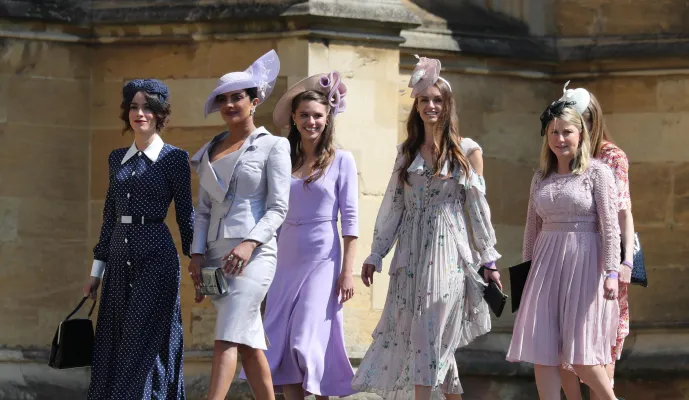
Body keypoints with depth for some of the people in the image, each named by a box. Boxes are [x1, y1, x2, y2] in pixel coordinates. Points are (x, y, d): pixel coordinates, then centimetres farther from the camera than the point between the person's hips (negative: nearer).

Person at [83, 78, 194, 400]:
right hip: (120, 254, 6)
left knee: (145, 340, -8)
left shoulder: (174, 158, -2)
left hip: (156, 255, -6)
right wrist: (97, 269, 16)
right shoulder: (117, 158, 13)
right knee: (112, 342, 5)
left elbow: (185, 215, -1)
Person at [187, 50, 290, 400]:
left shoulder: (272, 146, 1)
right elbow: (204, 209, 17)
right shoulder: (210, 152, 18)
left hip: (254, 254, -6)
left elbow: (278, 207, -5)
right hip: (217, 254, 6)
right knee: (249, 342, 7)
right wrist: (198, 253, 3)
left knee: (228, 338, -17)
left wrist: (250, 243, -19)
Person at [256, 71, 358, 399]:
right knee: (281, 343, 1)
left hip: (322, 261, -4)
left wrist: (347, 271, -9)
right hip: (286, 261, 4)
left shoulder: (341, 161, -1)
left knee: (308, 341, -9)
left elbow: (350, 219, -4)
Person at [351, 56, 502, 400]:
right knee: (425, 337, 1)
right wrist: (375, 255, 10)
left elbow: (478, 206, 2)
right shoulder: (406, 152, 11)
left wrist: (489, 259, 2)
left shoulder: (465, 151, 1)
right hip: (411, 253, 3)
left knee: (433, 336, -7)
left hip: (448, 253, -3)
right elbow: (392, 205, 13)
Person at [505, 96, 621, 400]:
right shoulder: (540, 178, 12)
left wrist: (611, 272, -16)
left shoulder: (597, 173, -3)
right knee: (541, 351, -2)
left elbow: (610, 226, -8)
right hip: (546, 264, 5)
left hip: (584, 264, -5)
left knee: (580, 354, -7)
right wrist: (525, 269, 17)